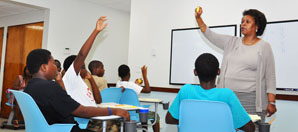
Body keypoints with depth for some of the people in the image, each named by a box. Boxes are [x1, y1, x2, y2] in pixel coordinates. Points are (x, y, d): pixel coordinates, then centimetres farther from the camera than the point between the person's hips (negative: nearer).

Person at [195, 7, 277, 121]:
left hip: (250, 99, -3)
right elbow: (209, 34, 14)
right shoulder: (231, 42, 13)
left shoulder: (264, 47, 2)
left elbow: (270, 77, -1)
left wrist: (271, 102, -6)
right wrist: (198, 17, 3)